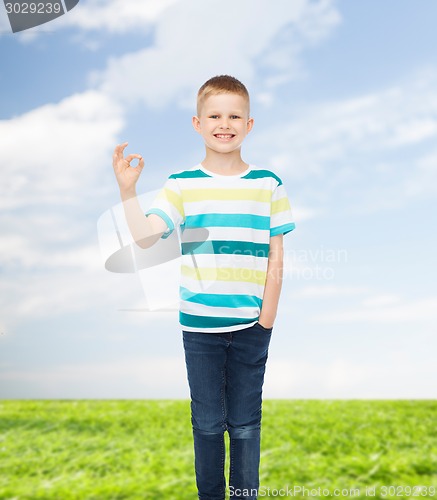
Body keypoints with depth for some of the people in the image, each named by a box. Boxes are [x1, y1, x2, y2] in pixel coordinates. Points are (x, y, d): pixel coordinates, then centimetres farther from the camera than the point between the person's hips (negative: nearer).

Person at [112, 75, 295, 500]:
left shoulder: (268, 184, 1)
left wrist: (269, 310, -3)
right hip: (199, 324, 0)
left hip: (252, 324, 0)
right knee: (208, 421, 14)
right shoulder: (181, 184, -1)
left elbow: (276, 254, 2)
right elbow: (145, 236, -11)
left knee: (245, 423, 12)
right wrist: (127, 188, -22)